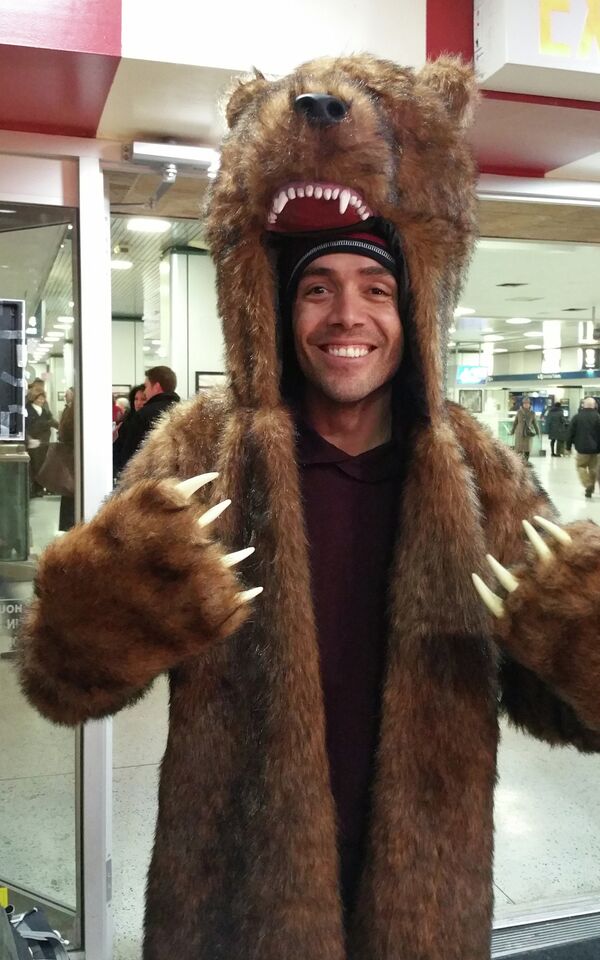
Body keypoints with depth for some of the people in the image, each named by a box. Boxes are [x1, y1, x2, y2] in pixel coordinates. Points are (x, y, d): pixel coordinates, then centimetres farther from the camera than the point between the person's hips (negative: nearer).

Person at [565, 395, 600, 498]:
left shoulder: (577, 417, -3)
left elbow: (571, 433, 0)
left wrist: (568, 446, 9)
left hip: (582, 448, -1)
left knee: (581, 466, 9)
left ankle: (588, 485, -10)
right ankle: (591, 489, 21)